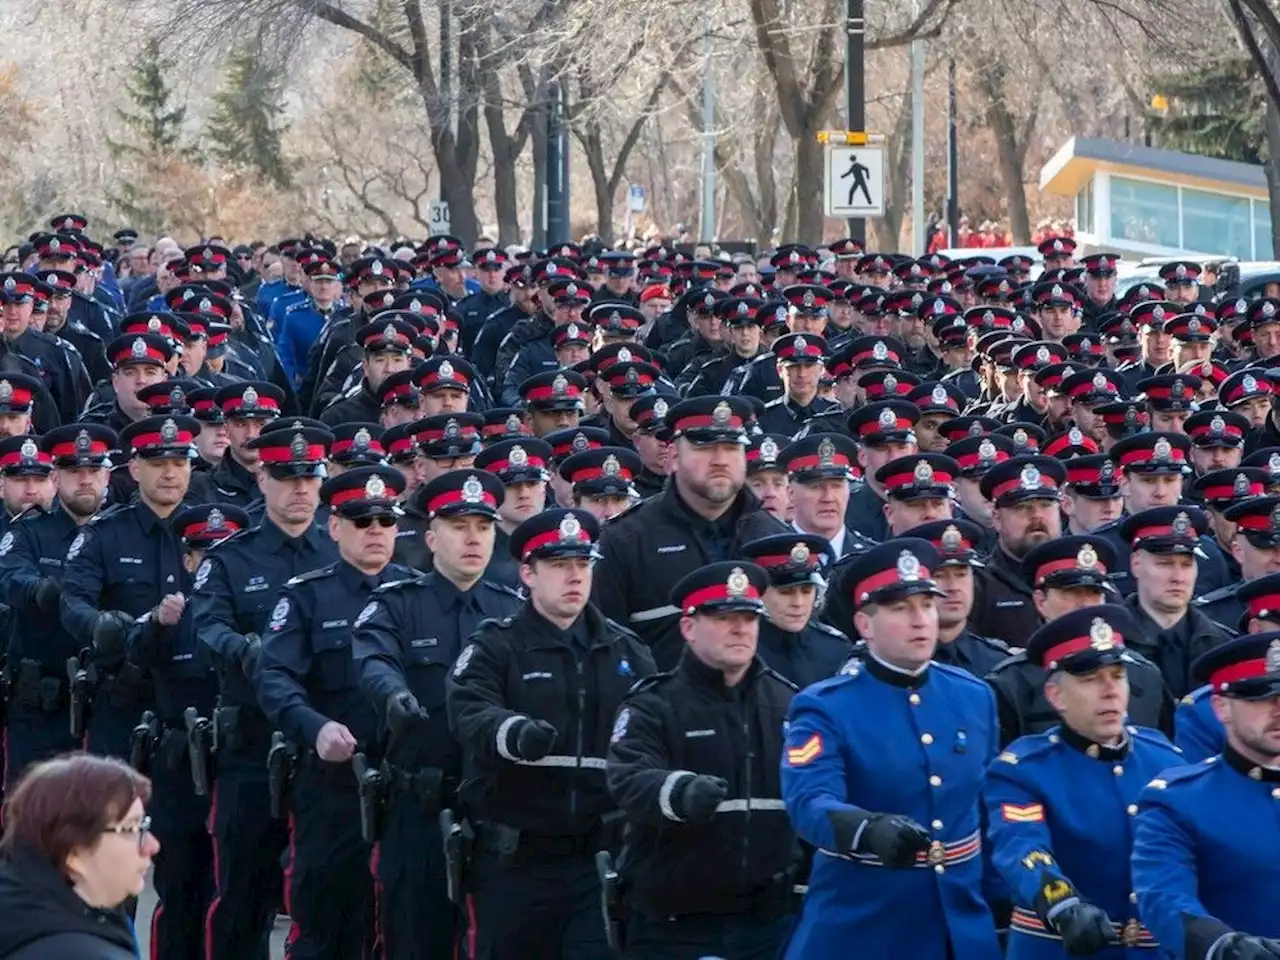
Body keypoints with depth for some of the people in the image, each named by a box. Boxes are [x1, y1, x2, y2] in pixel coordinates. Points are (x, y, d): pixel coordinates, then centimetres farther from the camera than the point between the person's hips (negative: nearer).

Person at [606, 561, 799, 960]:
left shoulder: (788, 702, 11)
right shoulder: (653, 707, -3)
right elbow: (631, 782, -22)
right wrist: (682, 792, -43)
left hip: (769, 923, 4)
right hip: (673, 927, -4)